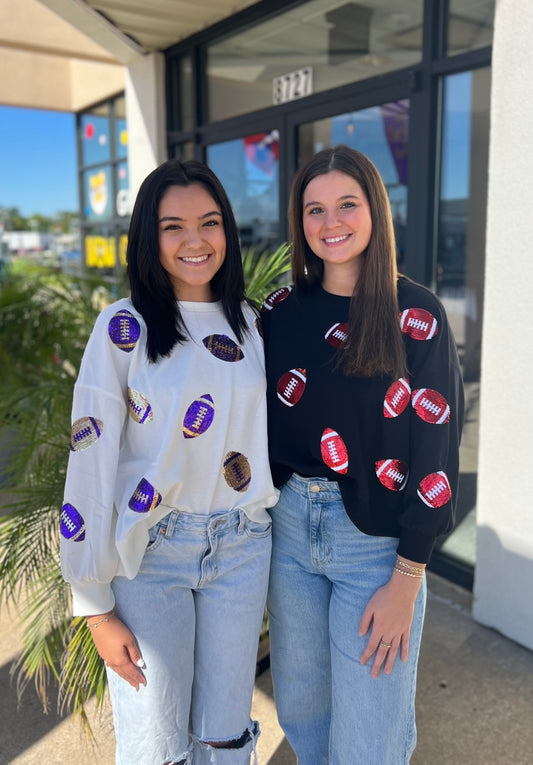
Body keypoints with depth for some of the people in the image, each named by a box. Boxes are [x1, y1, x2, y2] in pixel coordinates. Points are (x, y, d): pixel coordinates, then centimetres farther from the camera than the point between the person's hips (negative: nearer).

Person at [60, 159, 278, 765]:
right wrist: (97, 608, -10)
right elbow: (90, 464, -11)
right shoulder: (124, 327, -10)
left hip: (242, 549, 4)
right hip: (150, 554, -3)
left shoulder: (252, 322, 4)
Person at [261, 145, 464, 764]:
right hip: (289, 527, 4)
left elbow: (434, 446, -10)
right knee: (297, 704, 19)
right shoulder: (283, 310, 2)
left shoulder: (416, 316, -9)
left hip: (377, 539, -3)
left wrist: (406, 579, -11)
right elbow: (263, 419, 9)